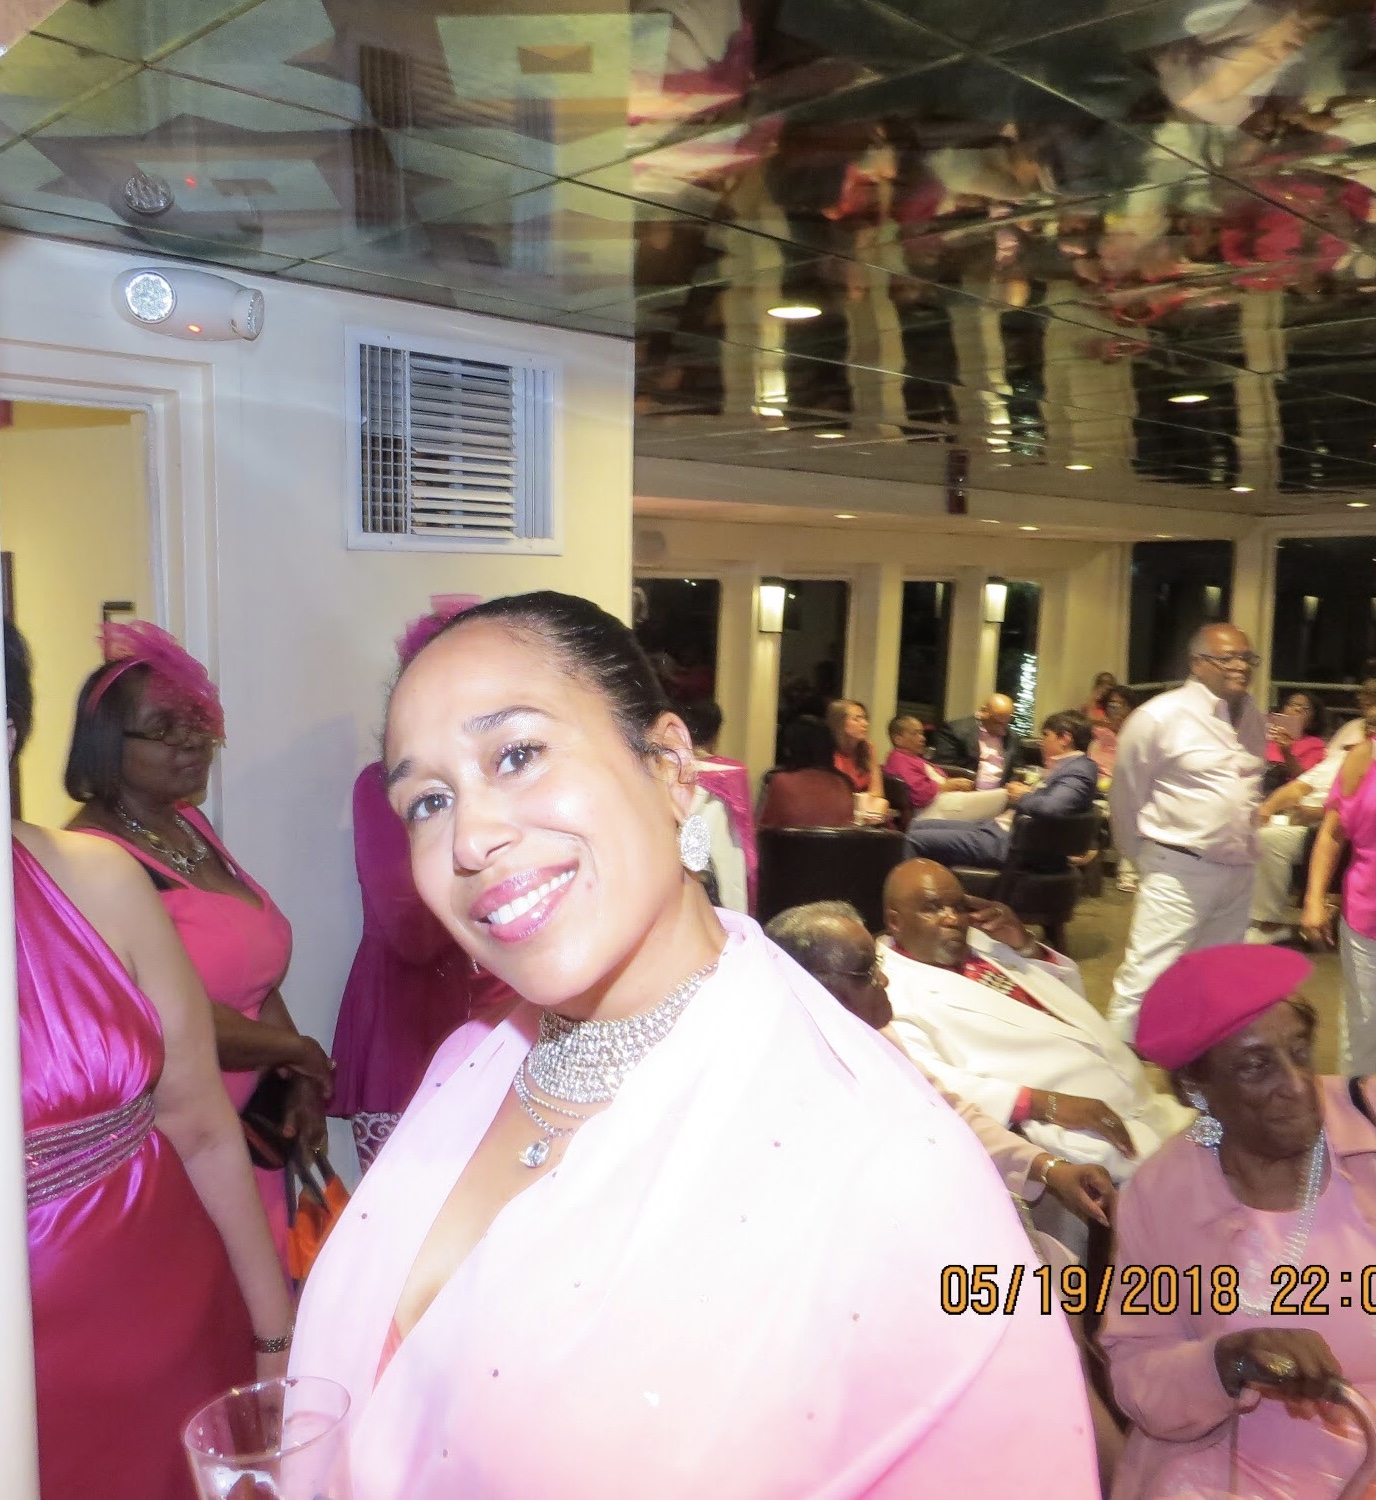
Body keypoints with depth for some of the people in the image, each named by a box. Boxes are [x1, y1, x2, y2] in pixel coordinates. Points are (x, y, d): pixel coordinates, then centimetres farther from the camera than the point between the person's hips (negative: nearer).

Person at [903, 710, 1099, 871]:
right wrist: (1027, 792, 2)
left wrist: (1023, 796, -12)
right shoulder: (1066, 765, 17)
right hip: (1000, 828, 11)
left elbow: (1050, 808, -31)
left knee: (915, 840, -14)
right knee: (918, 827, 13)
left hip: (1007, 842, -11)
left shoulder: (1079, 770, -15)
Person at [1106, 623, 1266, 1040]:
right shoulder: (1160, 717, -13)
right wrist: (1144, 856, 4)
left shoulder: (1254, 719, 7)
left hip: (1239, 871, 7)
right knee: (1147, 978, -7)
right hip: (1180, 870, -7)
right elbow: (1125, 796, -5)